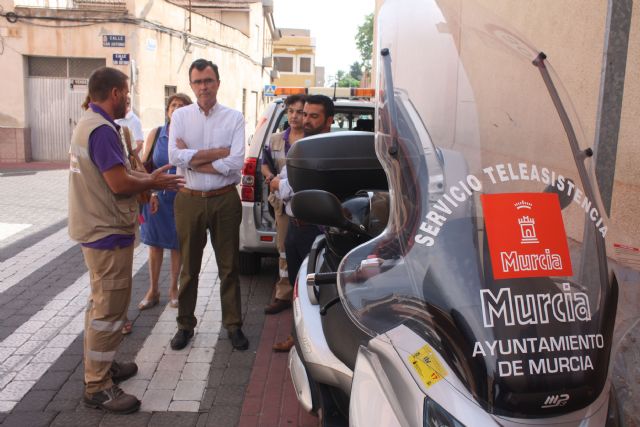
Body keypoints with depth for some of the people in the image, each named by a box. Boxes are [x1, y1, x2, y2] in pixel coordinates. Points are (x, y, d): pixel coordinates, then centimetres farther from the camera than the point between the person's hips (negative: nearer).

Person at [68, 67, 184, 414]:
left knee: (102, 304, 20)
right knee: (109, 309, -3)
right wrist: (152, 182, -8)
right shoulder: (102, 129, -21)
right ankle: (98, 387, 7)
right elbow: (119, 184, -25)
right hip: (108, 232, -11)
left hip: (98, 228, 11)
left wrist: (147, 178, 7)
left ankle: (100, 367, 33)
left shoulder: (88, 123, 12)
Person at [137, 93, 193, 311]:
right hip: (156, 197, 2)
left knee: (177, 245, 10)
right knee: (155, 244, 11)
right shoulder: (156, 134, -1)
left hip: (181, 199, -2)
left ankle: (173, 289, 28)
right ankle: (153, 291, 26)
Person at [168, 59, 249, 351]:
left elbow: (236, 162, -15)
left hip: (224, 200, -1)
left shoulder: (234, 118, -2)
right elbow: (175, 157, -13)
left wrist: (192, 159, -13)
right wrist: (217, 153, -15)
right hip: (190, 200, 1)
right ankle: (185, 324, 28)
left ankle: (233, 324, 24)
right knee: (189, 267, 13)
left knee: (229, 267, 9)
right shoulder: (180, 116, 2)